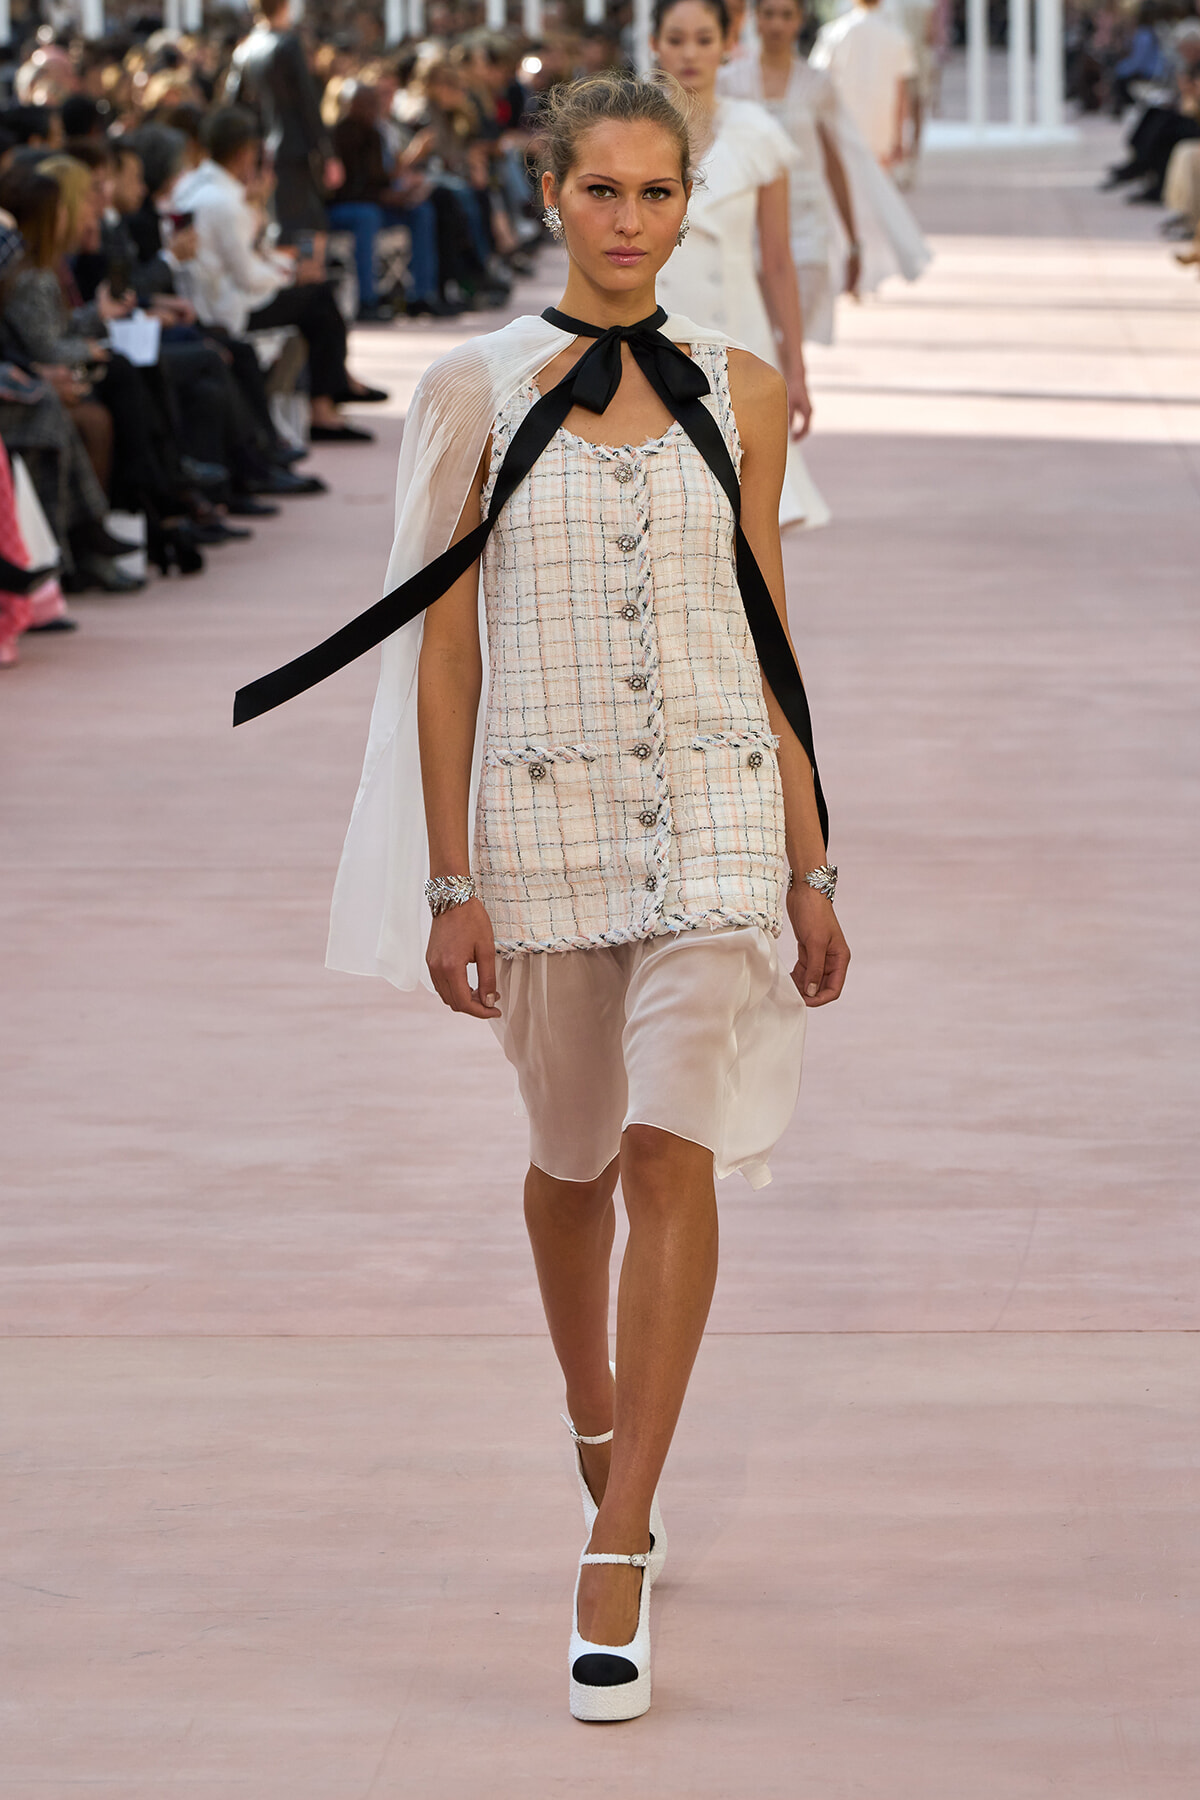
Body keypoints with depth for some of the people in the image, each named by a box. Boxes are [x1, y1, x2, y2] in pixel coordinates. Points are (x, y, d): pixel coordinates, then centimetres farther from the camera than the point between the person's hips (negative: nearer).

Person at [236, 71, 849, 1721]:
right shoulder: (477, 391, 0)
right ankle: (598, 1429, 43)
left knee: (675, 1152, -12)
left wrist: (811, 868, 7)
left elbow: (768, 640, 9)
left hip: (714, 807, 0)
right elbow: (442, 649, 0)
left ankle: (614, 1561, -10)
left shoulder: (740, 393, 4)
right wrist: (450, 883, -5)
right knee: (576, 1151, 14)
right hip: (541, 806, 0)